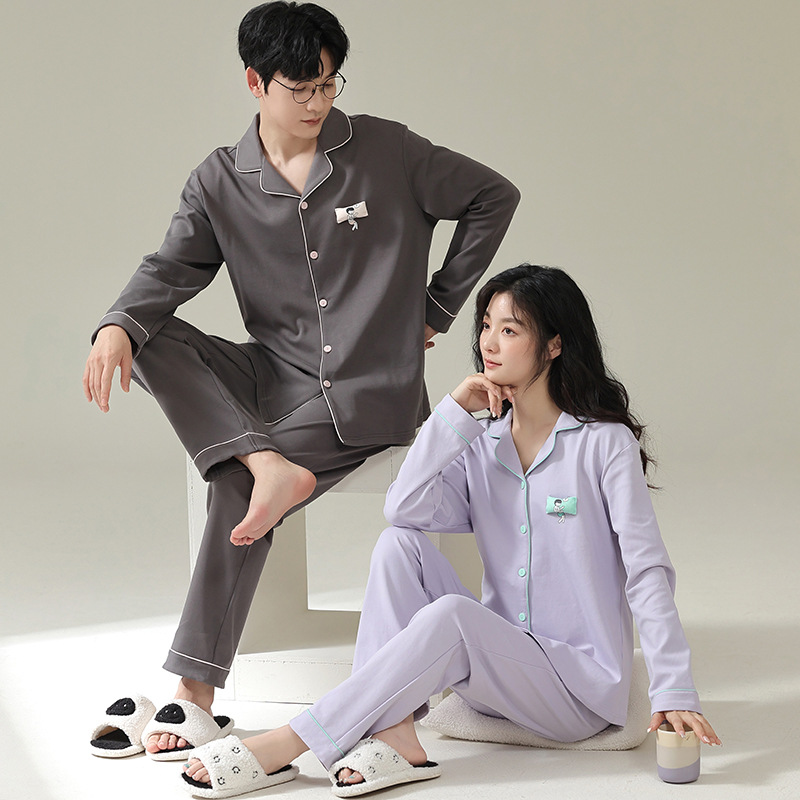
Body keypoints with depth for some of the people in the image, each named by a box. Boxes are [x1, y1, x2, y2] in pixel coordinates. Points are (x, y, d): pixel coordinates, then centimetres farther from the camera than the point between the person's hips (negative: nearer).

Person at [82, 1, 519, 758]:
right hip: (275, 374, 5)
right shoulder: (220, 182, 3)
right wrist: (115, 329, -27)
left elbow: (493, 197, 5)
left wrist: (438, 307, 3)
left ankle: (195, 691, -23)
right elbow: (170, 268, -5)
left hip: (365, 389, -4)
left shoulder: (387, 152, -3)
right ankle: (270, 465, -27)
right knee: (150, 339, -16)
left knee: (235, 488, -24)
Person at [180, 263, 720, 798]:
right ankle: (392, 735, -28)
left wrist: (675, 694, -19)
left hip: (584, 688, -5)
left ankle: (286, 746, -29)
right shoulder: (482, 445, 9)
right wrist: (455, 411, -11)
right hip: (498, 669, 6)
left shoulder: (605, 443, -6)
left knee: (452, 615, -32)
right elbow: (406, 509, -8)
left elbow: (648, 572, -11)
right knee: (399, 544, -13)